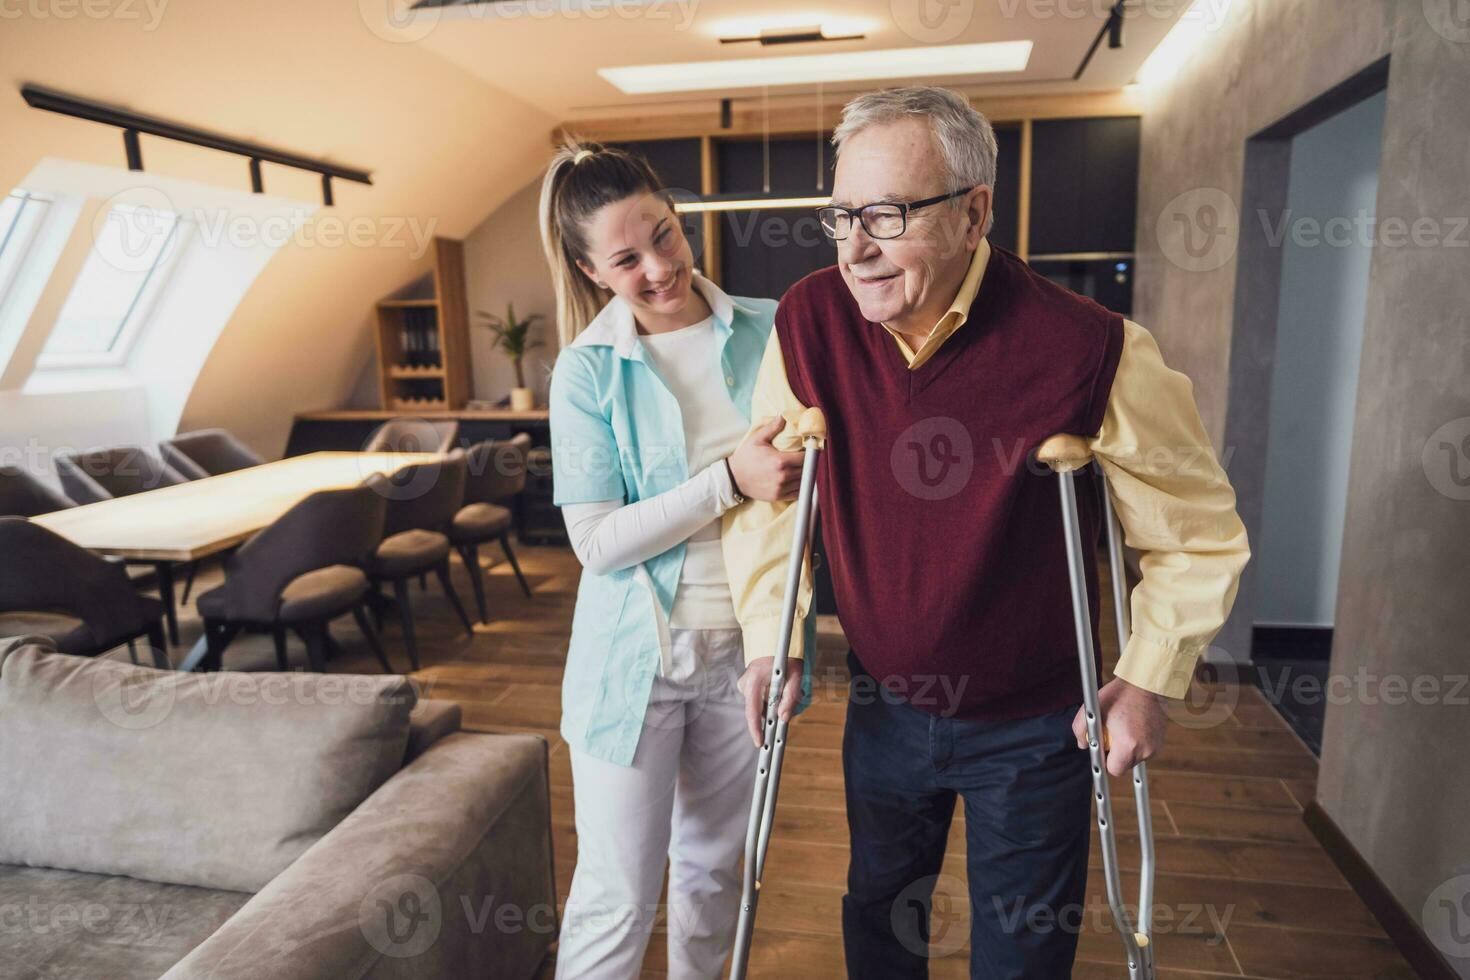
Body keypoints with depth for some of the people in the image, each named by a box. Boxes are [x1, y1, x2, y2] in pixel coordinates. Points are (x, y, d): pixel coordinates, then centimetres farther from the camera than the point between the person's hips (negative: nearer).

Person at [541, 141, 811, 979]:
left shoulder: (769, 331, -3)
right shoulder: (587, 369, -7)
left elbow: (811, 490, 2)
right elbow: (597, 543, -13)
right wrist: (728, 480, -23)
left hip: (745, 651, 3)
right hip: (636, 657, -2)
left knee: (715, 872, 21)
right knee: (618, 896, 8)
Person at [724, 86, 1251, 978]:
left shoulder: (1091, 350, -25)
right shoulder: (810, 321, -15)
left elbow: (1203, 535, -10)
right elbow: (766, 494, -2)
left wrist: (1150, 678, -10)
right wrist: (772, 640, -4)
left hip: (1034, 726, -2)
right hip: (886, 702, 3)